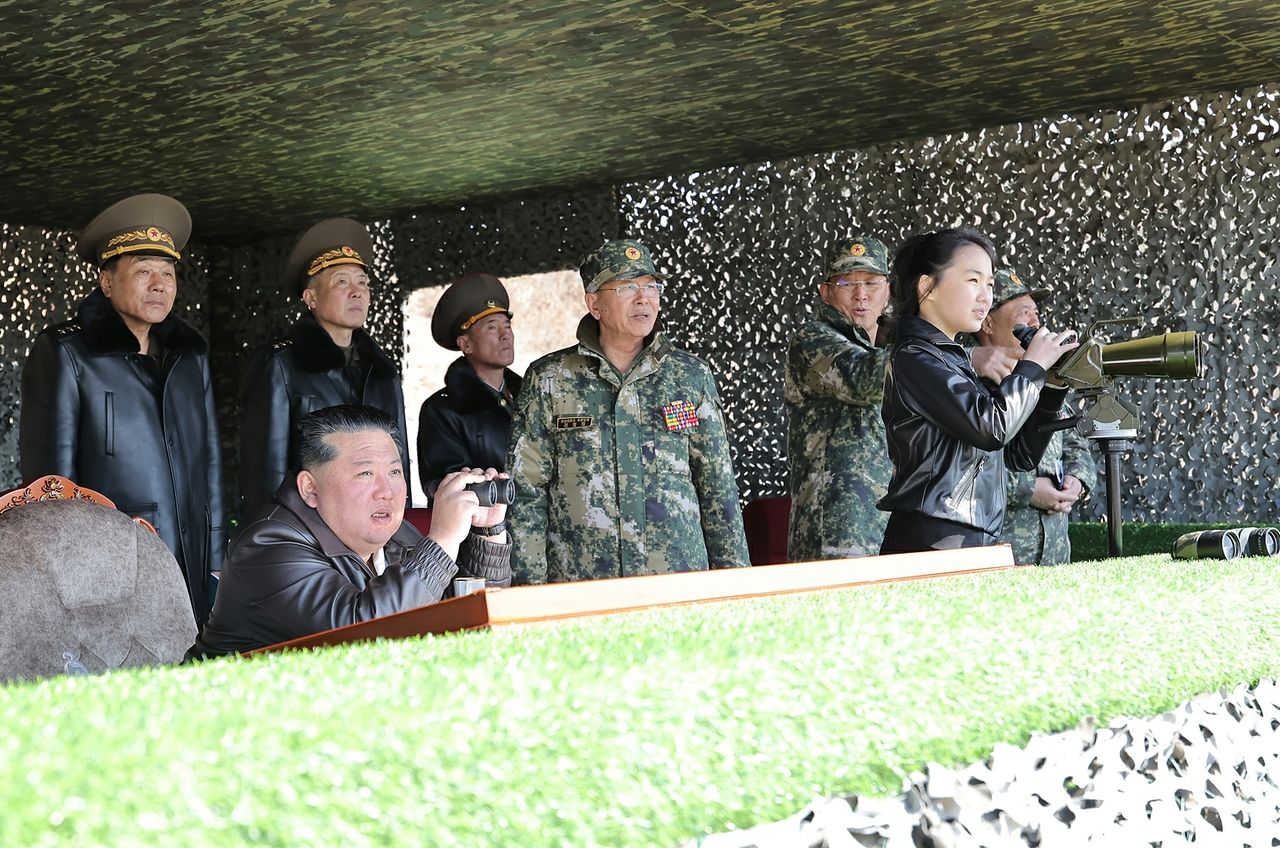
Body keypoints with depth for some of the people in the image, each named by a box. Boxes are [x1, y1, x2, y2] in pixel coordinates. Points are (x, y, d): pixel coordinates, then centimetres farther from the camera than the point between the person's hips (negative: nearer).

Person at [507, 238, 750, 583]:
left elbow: (718, 487, 10)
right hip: (580, 590, -1)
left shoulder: (691, 375, 8)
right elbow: (526, 493, 2)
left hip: (680, 582, 2)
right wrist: (531, 593, -4)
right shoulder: (549, 380, 3)